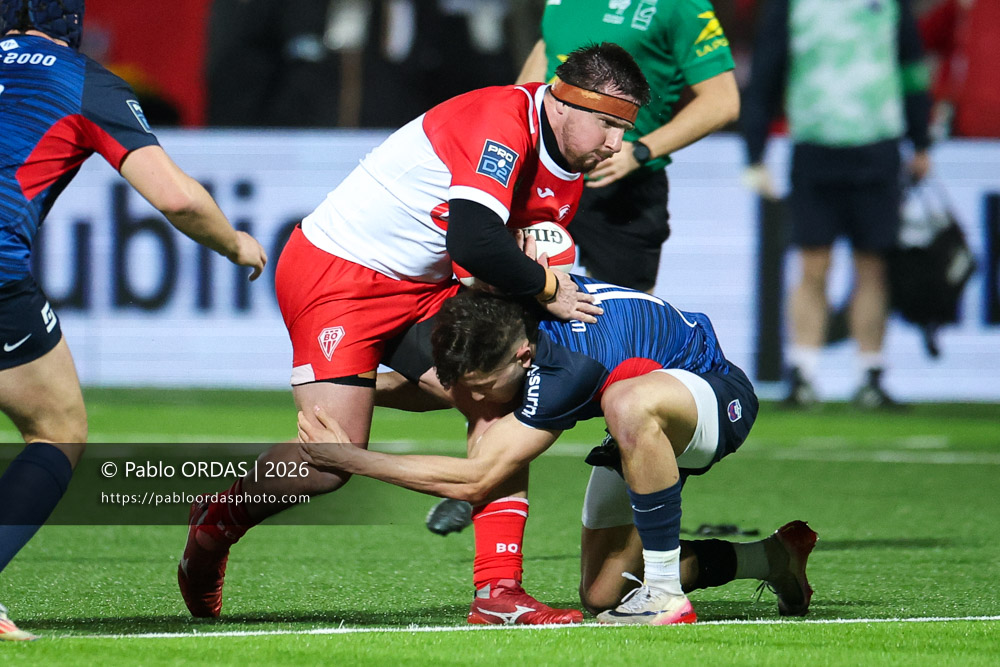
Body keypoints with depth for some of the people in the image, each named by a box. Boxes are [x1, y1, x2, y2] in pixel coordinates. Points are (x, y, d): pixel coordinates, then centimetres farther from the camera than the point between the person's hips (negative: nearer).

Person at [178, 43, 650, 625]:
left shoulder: (569, 171, 3)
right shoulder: (502, 122, -27)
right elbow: (474, 242, -38)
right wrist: (546, 288, -23)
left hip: (422, 290, 9)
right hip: (335, 271, -9)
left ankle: (499, 589, -6)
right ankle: (216, 525, 19)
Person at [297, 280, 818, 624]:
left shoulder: (570, 365, -40)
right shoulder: (512, 301, -17)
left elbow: (475, 481, -37)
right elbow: (440, 383, 7)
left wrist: (350, 459, -34)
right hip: (650, 434, 9)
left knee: (630, 403, -43)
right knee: (599, 594, 4)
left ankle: (667, 593, -29)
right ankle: (773, 558, 23)